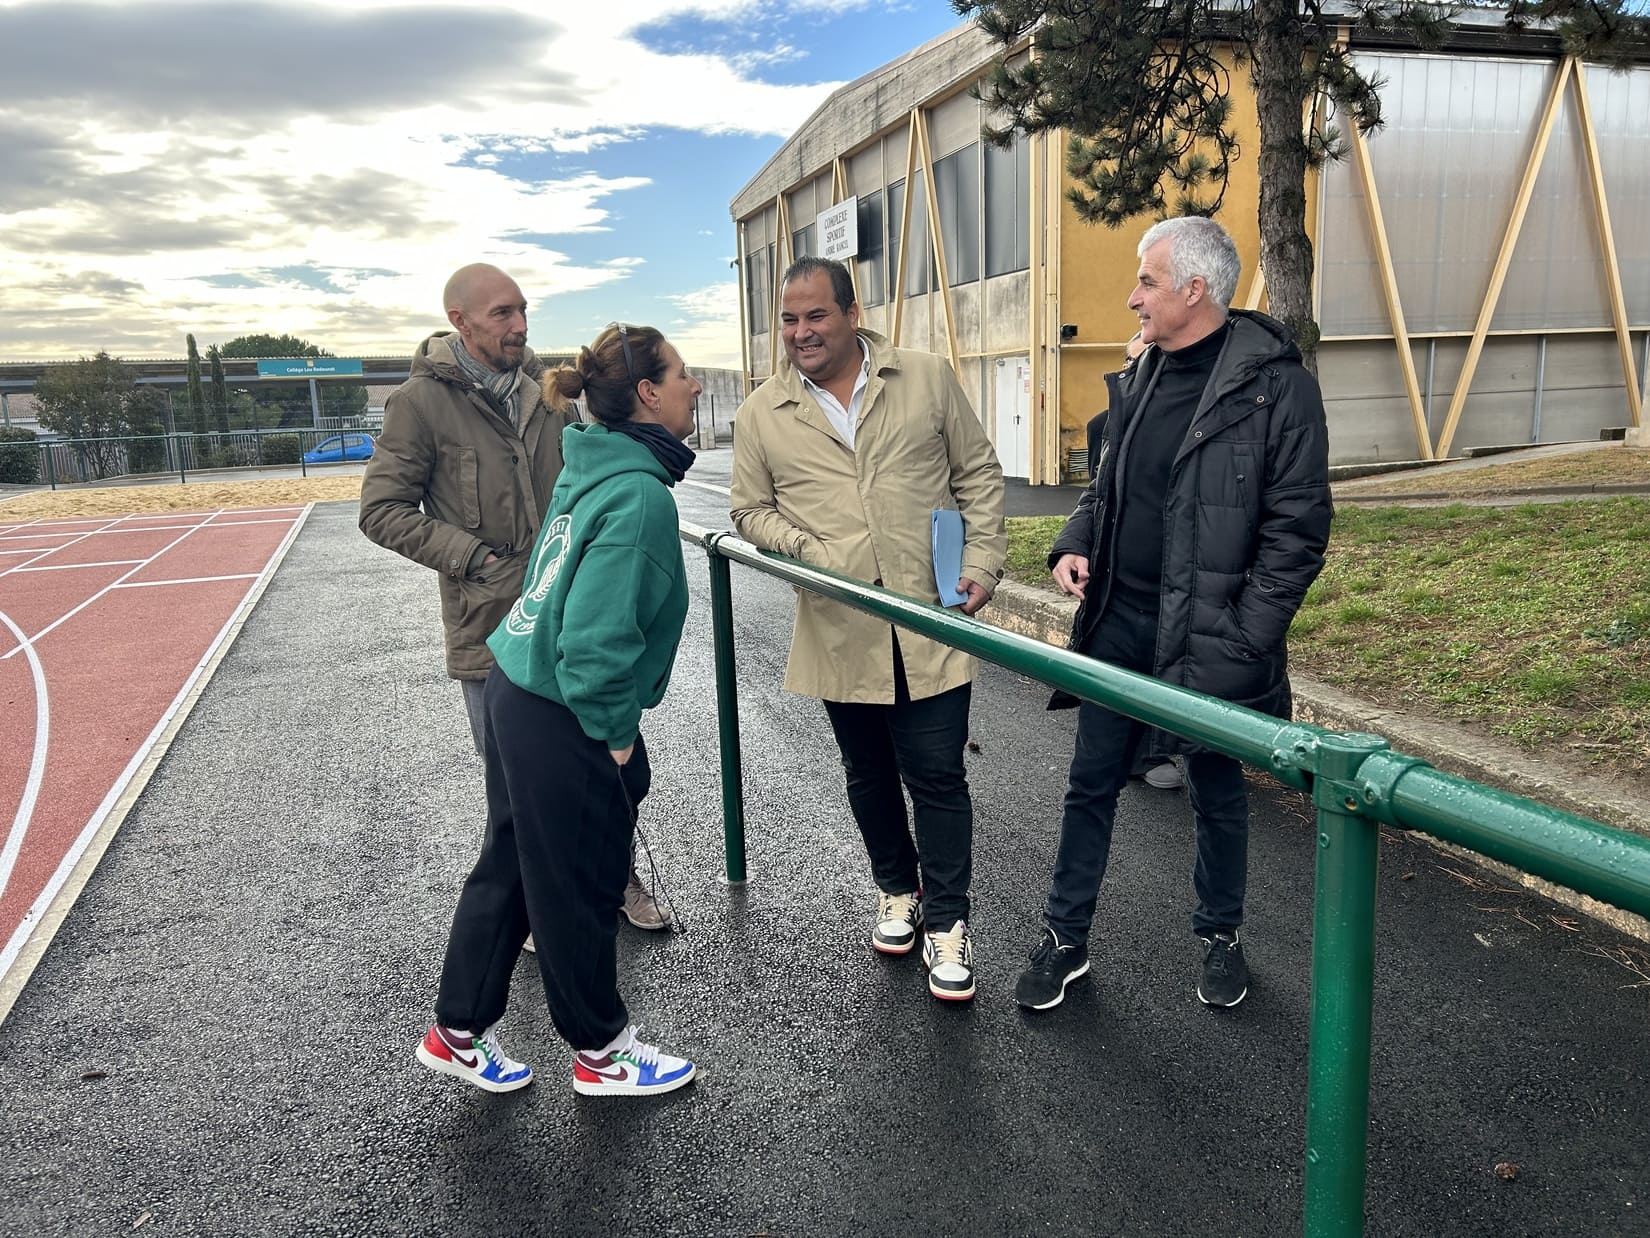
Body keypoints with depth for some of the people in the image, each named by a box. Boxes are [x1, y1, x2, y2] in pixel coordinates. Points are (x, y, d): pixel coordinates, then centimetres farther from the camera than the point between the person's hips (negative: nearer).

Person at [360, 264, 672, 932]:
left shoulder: (546, 387, 6)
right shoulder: (421, 401, -8)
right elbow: (382, 509, -8)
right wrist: (473, 558, -16)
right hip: (492, 627, -4)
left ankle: (617, 875, 36)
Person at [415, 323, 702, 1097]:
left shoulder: (589, 471, 7)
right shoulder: (640, 496, -22)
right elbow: (597, 634, -27)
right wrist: (614, 733, -15)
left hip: (516, 692, 9)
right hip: (562, 720, -9)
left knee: (508, 867, 21)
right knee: (579, 888, 9)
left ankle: (459, 1032, 38)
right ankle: (600, 1051, 31)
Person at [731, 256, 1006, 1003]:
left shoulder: (927, 378, 0)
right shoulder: (762, 412, 3)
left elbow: (978, 474, 5)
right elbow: (750, 511, 8)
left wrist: (982, 563, -3)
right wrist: (808, 550, -11)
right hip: (839, 633, 2)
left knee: (937, 777, 3)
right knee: (869, 775, 18)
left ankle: (946, 921, 21)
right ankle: (896, 889, 40)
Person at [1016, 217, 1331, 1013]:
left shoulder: (1275, 384, -11)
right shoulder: (1140, 379, 8)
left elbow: (1297, 529, -13)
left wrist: (1242, 641, -17)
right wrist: (1074, 545, 0)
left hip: (1207, 639, -5)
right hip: (1118, 623, 5)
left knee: (1217, 794, 15)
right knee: (1090, 785, 11)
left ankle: (1219, 937, 37)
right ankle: (1064, 941, 27)